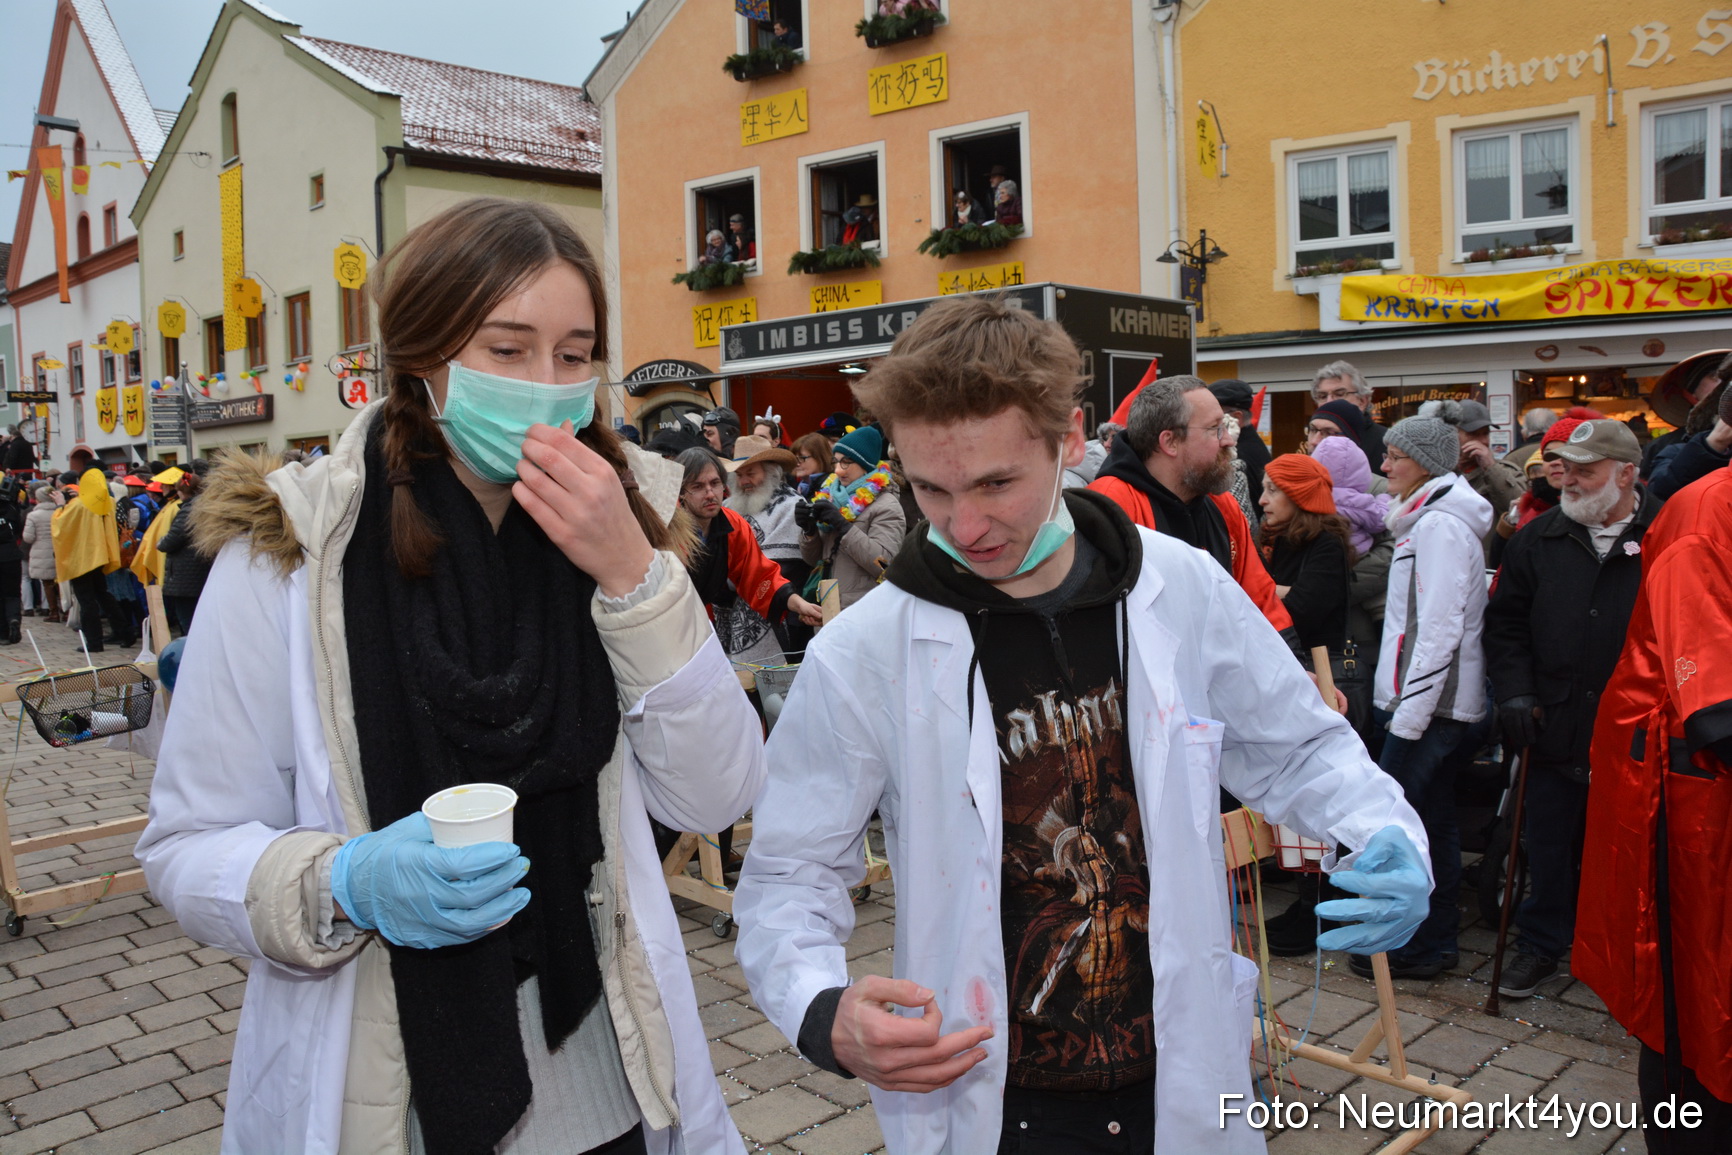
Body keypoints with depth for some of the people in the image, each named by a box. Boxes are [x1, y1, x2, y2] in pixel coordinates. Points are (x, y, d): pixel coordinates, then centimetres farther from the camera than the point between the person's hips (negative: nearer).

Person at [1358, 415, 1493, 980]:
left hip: (1430, 701, -10)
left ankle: (1415, 947, 4)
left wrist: (1410, 713, -21)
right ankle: (1436, 942, 23)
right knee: (1433, 822, 14)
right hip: (1436, 701, 10)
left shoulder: (1439, 525, -15)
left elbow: (1440, 629, -21)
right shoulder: (1428, 520, 16)